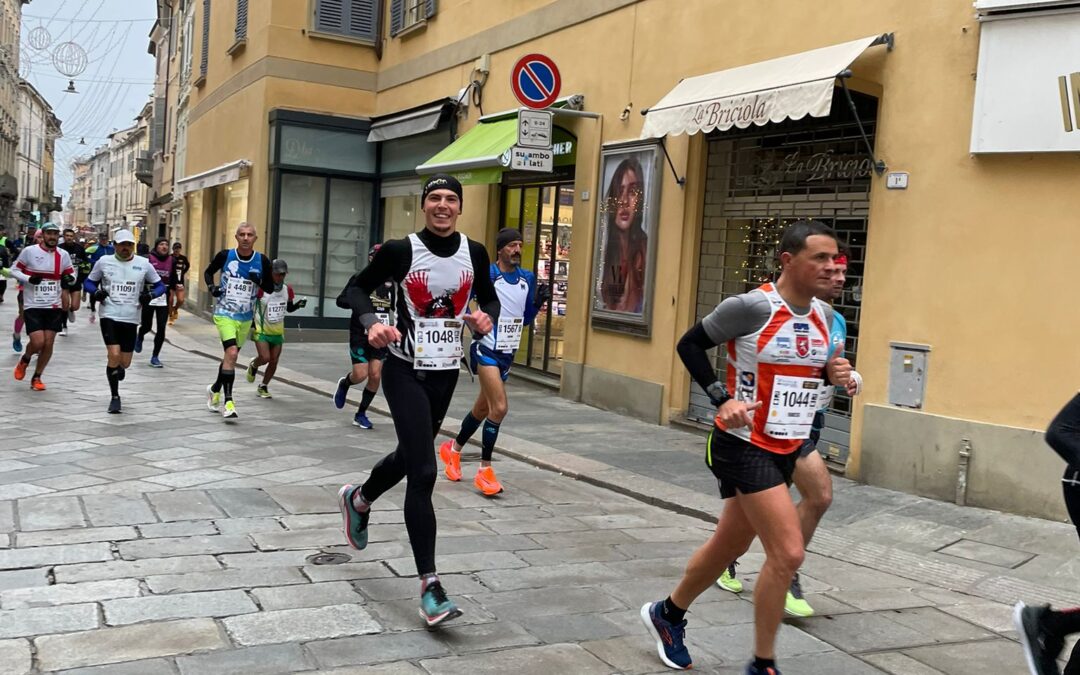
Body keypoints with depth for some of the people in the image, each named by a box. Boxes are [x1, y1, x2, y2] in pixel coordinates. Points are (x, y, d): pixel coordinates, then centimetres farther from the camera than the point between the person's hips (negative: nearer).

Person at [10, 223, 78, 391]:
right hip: (33, 305, -3)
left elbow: (71, 273, 14)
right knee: (38, 342, -13)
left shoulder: (63, 255, 2)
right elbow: (14, 270, 1)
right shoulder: (29, 251, -6)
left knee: (48, 344, 3)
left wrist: (70, 279, -10)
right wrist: (28, 279, -18)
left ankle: (36, 378, 20)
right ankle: (24, 361, 22)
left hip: (54, 306, 3)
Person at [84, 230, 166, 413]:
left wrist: (150, 295, -11)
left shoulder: (143, 264, 2)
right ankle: (115, 397, 4)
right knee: (114, 355, -15)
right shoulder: (104, 261, 2)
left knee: (125, 363, 6)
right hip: (109, 315, -1)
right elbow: (88, 282, 12)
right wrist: (96, 292, -9)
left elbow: (160, 285, 9)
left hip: (131, 319, 2)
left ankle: (116, 371, 46)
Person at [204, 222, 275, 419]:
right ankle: (228, 402, -15)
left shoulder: (262, 261, -5)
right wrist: (212, 286, -10)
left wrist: (259, 281, -18)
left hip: (246, 317, 4)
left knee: (231, 355, 17)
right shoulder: (225, 255, -8)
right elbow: (208, 272, 9)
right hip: (224, 313, -4)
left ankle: (215, 389, 41)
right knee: (231, 353, -20)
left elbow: (270, 288, 2)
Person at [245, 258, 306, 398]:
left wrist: (299, 304, -6)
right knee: (265, 358, -17)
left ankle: (263, 387, 22)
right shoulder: (261, 289, -16)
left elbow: (289, 309, 12)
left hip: (278, 332, 4)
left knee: (273, 362, 4)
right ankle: (253, 365, 19)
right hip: (261, 330, -4)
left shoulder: (287, 290, 0)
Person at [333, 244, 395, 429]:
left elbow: (397, 305, 18)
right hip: (360, 335, -3)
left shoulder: (390, 282, 6)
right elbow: (341, 300, -4)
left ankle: (361, 414, 15)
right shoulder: (359, 279, -4)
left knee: (375, 376, -3)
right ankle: (344, 384, 29)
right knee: (360, 375, -8)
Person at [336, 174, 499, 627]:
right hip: (405, 371, -5)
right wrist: (372, 322, -20)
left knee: (409, 456, 22)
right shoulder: (400, 250, -11)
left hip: (446, 373, 5)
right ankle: (429, 585, -6)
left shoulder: (474, 254, -1)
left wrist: (487, 317, -11)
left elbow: (490, 299, 13)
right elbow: (358, 288, -1)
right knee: (423, 471, -13)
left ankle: (357, 499, 54)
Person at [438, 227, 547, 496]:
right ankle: (485, 471, -5)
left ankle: (453, 449, 40)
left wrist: (537, 305, -5)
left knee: (483, 408, 18)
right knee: (500, 407, -17)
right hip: (486, 349, -7)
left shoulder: (527, 278, 6)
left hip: (507, 353, 7)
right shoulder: (486, 275, -12)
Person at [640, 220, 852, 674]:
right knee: (788, 553, -14)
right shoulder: (752, 307, -18)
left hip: (786, 450, 8)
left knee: (729, 546, 19)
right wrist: (722, 399, -18)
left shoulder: (824, 315, 4)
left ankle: (667, 614, 42)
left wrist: (833, 374, -4)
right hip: (745, 446, -8)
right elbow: (689, 344, -9)